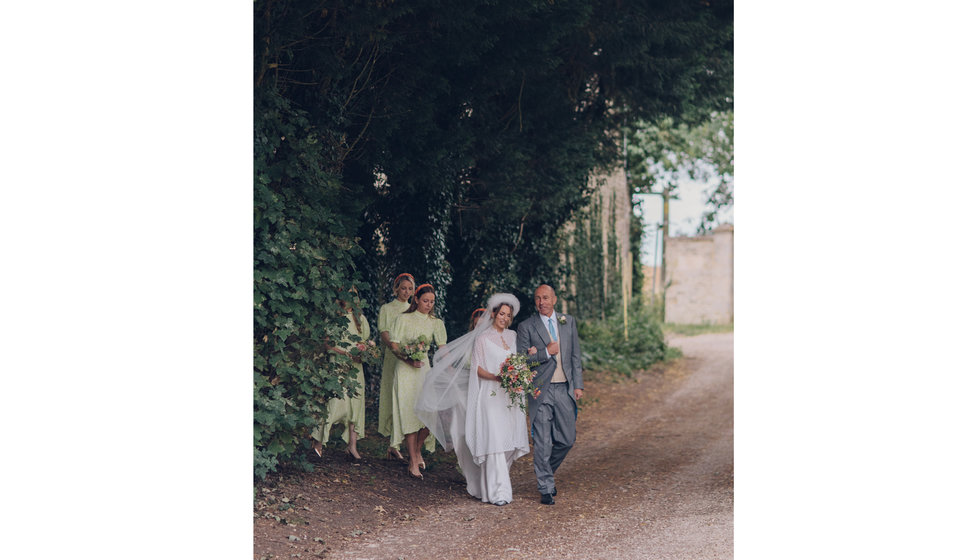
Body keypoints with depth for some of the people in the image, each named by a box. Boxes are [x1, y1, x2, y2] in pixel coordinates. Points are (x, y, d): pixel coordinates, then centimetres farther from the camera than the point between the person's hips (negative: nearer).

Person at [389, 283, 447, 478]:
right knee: (410, 413, -5)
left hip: (424, 368, 3)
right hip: (405, 369, -3)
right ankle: (413, 462, -1)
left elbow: (443, 349, 0)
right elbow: (394, 345, -3)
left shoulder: (435, 323, 9)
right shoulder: (404, 319, 1)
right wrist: (408, 359, -18)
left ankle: (417, 450, 20)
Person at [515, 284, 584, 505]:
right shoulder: (526, 326, 0)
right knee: (543, 443, -3)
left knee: (567, 440, 6)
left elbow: (575, 355, 11)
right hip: (541, 391, -3)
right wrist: (546, 353, -14)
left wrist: (578, 384, 4)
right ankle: (546, 489, 6)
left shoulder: (568, 321, 11)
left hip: (565, 389, 3)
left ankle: (545, 471, 31)